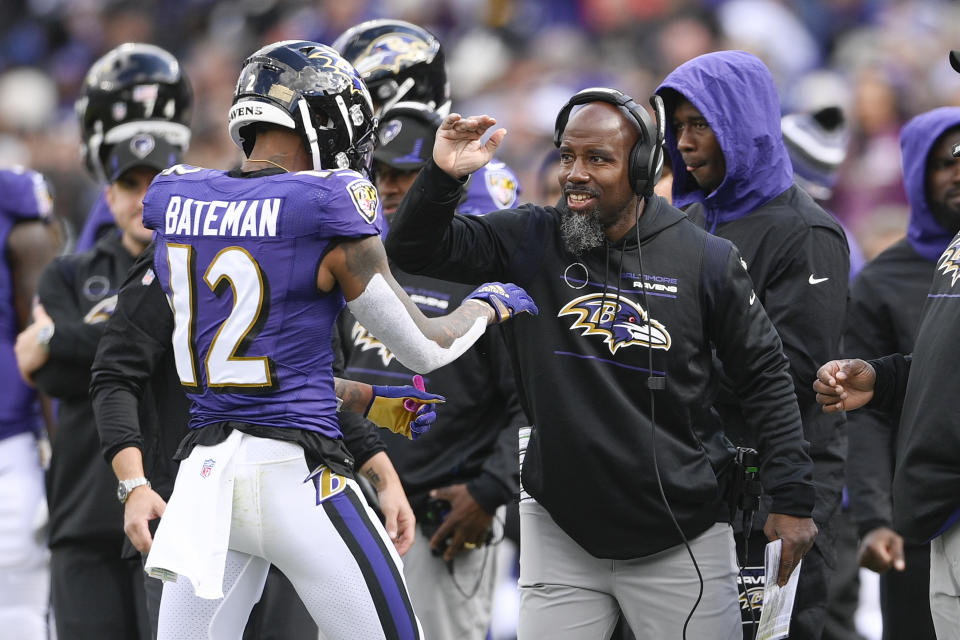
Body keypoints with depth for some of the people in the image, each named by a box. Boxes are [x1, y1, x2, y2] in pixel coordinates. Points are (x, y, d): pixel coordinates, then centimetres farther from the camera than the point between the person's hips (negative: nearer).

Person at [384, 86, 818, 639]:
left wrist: (793, 499, -2)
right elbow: (416, 250, -3)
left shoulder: (706, 261, -4)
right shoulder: (531, 242, -1)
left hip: (680, 545, -1)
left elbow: (765, 376, 3)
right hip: (561, 529, 1)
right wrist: (445, 176, -21)